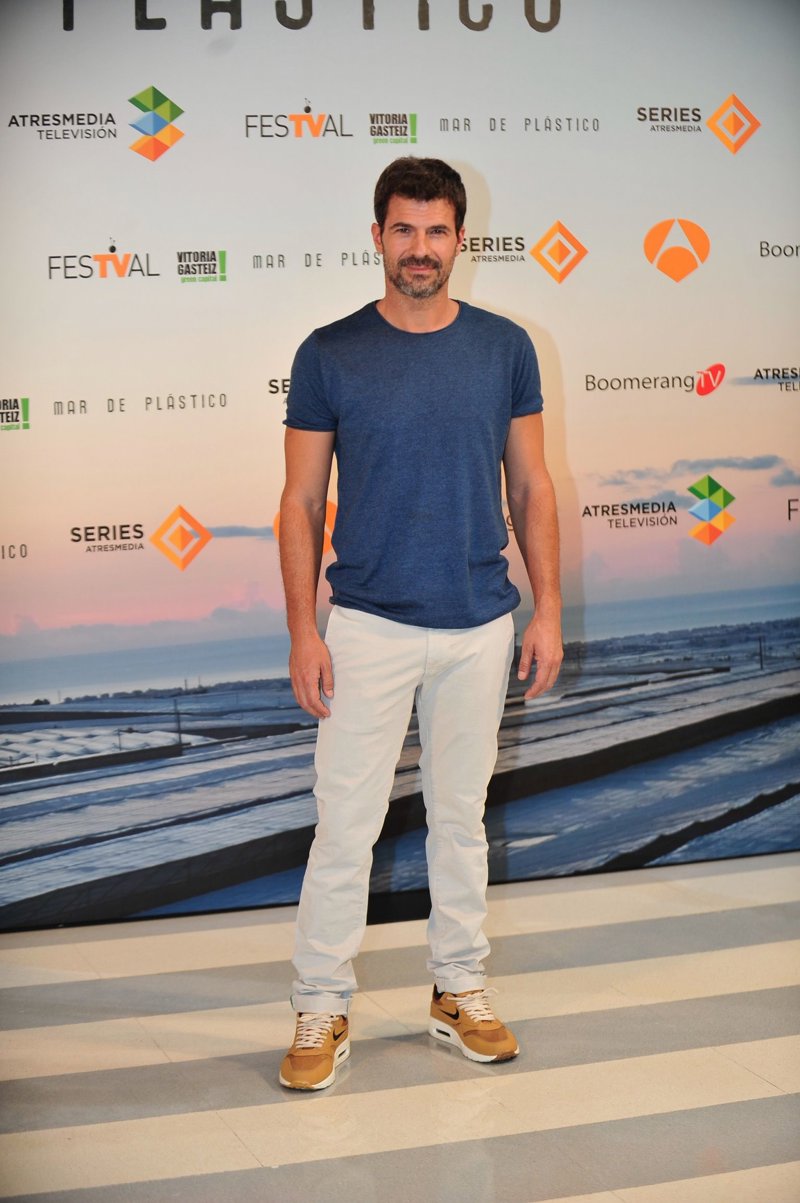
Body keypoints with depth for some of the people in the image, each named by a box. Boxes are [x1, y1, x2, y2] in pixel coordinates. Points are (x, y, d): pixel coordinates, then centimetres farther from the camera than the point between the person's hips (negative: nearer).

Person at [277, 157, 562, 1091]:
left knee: (461, 817, 13)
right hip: (368, 627, -2)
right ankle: (321, 1007, 12)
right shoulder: (329, 354, -4)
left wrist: (548, 609, 0)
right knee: (345, 824, 0)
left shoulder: (504, 347, 2)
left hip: (480, 628, 2)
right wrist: (303, 632, -8)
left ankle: (459, 991, 26)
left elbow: (531, 487, 7)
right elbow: (301, 501, -2)